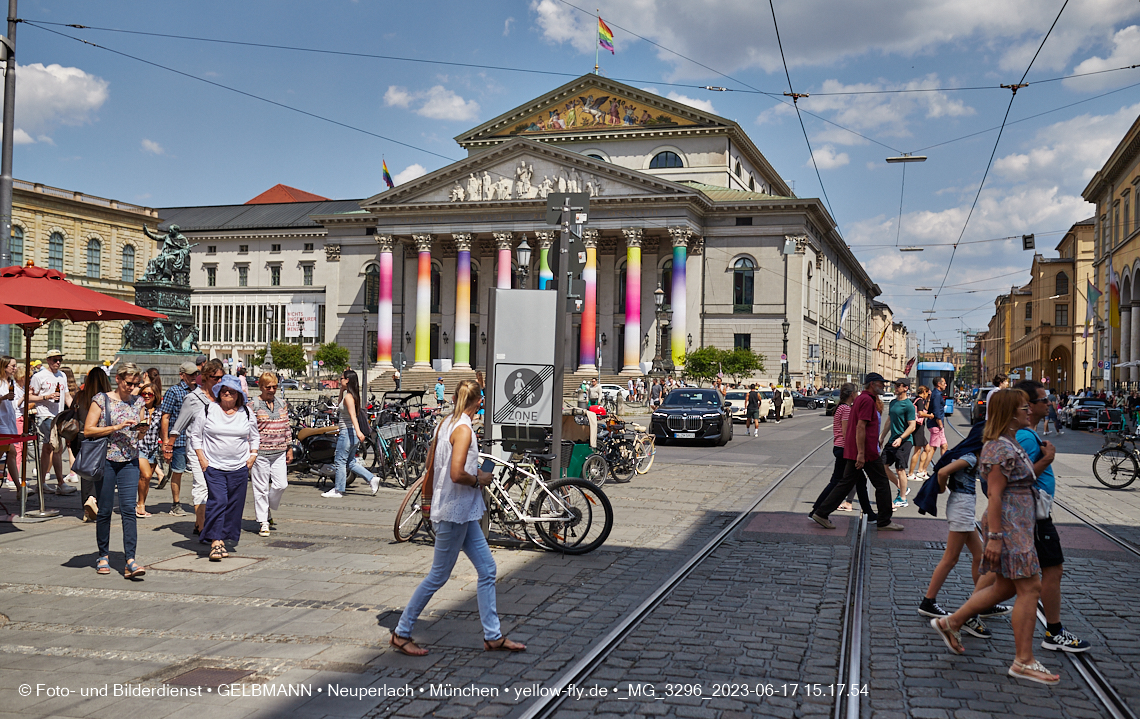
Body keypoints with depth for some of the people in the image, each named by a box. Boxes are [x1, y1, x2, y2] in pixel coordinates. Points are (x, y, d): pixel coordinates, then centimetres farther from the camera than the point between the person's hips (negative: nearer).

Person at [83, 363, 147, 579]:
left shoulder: (137, 402, 10)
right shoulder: (102, 399, -2)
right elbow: (88, 430, -8)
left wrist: (141, 430, -5)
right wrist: (116, 427, -17)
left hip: (130, 462, 2)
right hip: (106, 461, -2)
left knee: (129, 509, -8)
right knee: (104, 510, 5)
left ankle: (130, 561, -12)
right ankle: (103, 556, 22)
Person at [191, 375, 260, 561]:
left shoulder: (247, 413, 9)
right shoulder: (208, 410, 2)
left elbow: (255, 437, 21)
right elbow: (195, 435, 7)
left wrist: (253, 455, 7)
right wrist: (201, 458, -1)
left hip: (239, 467, 3)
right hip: (214, 466, -3)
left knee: (235, 504, 4)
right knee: (217, 501, -14)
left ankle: (226, 539, 15)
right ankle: (215, 541, -13)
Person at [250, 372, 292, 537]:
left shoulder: (282, 404, 11)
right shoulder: (253, 406, -4)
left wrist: (289, 449, 15)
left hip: (279, 453, 4)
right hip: (260, 453, -4)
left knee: (281, 484, -1)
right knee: (261, 488, 1)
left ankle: (268, 510, 26)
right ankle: (263, 522, 10)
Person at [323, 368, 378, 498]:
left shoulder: (348, 396, -16)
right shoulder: (349, 395, 12)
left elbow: (353, 414, -29)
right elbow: (340, 405, 32)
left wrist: (358, 431, -40)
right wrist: (341, 389, 23)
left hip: (347, 432, -10)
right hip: (351, 433, 10)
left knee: (339, 461, 0)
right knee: (350, 462, 15)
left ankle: (338, 490, 8)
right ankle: (372, 479, 9)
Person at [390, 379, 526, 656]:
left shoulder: (445, 424, 8)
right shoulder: (464, 429, -19)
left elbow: (429, 466, 14)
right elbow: (456, 474, -28)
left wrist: (427, 500, 24)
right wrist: (480, 480, -10)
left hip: (464, 513, 10)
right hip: (454, 511, -10)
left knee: (487, 569, 10)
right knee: (438, 576, 2)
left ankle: (493, 636, 16)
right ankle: (401, 633, 14)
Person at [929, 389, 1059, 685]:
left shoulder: (1009, 444, 14)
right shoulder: (1001, 449, -18)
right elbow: (995, 496, -21)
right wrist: (995, 537, -22)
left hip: (1017, 526, 11)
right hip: (1009, 527, -11)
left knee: (1006, 587, 16)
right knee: (1029, 588, -6)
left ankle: (951, 622, 25)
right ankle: (1023, 662, 1)